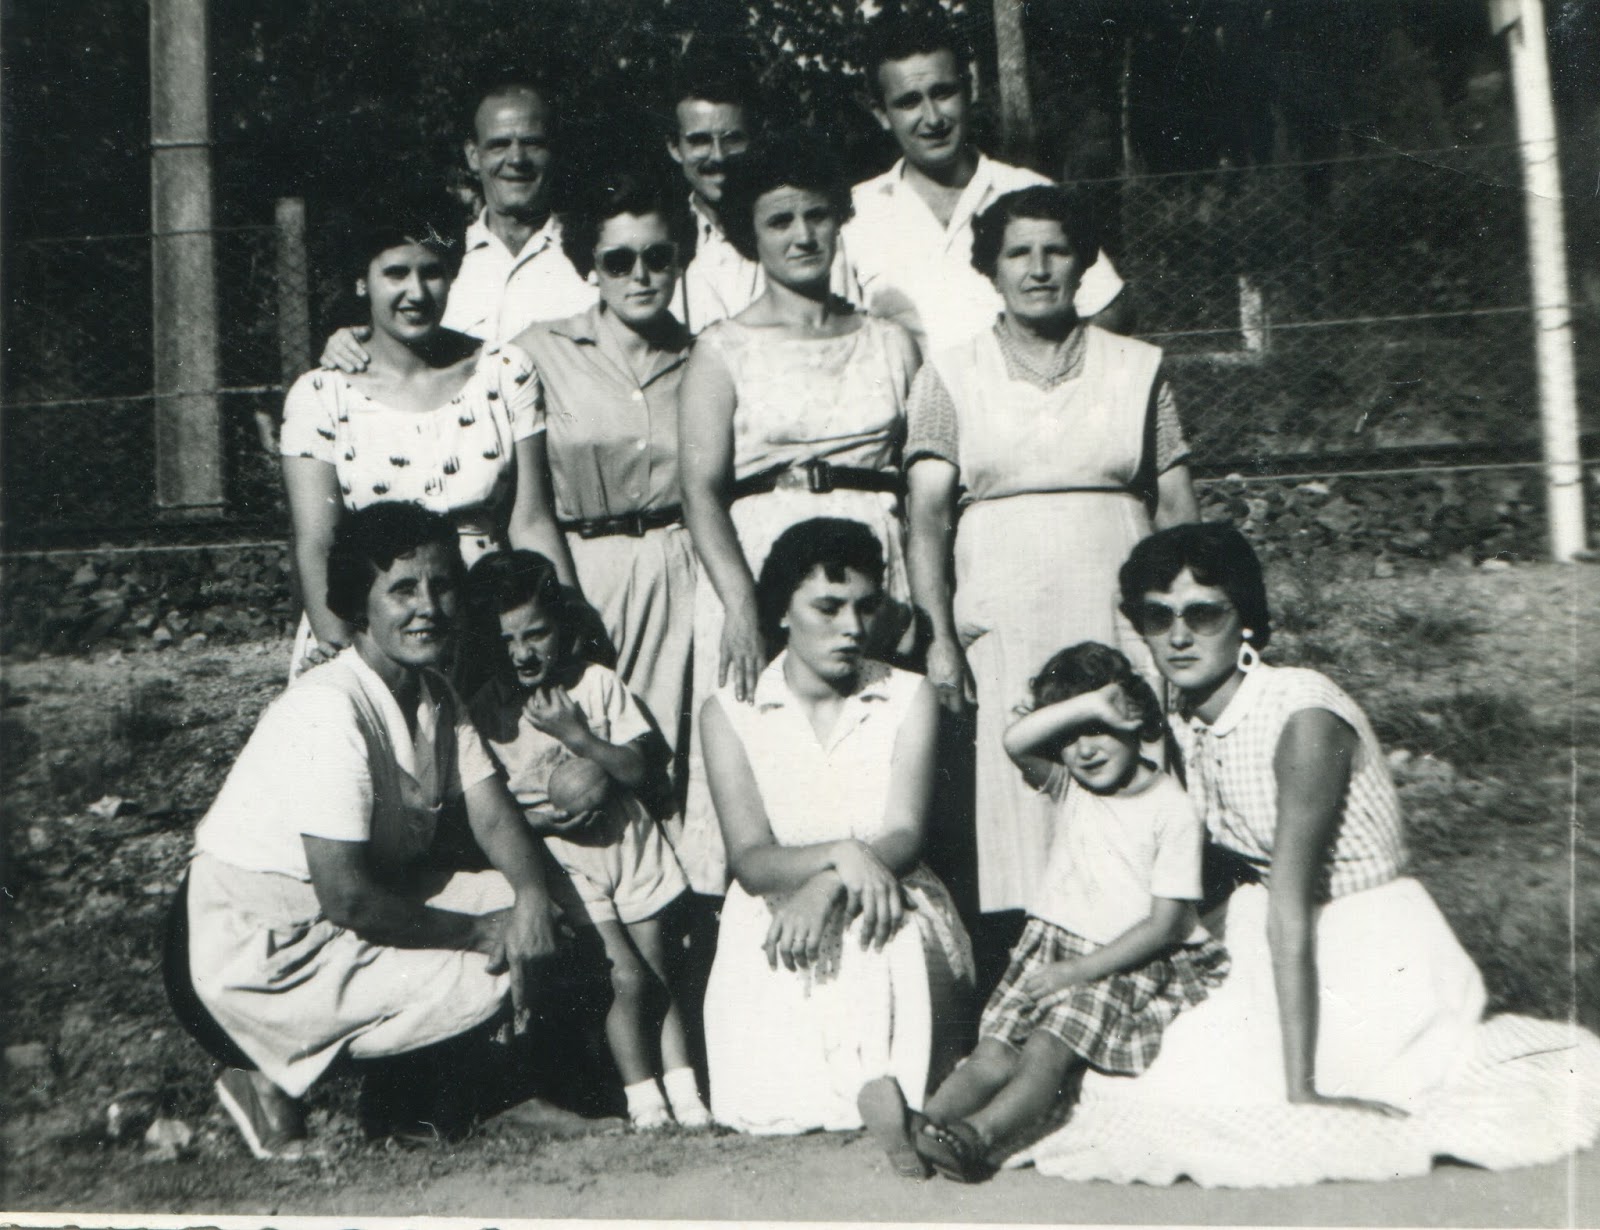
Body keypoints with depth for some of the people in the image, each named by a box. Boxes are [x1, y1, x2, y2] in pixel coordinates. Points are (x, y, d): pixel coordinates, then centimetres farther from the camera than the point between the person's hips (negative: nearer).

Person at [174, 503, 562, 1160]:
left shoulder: (437, 694, 2)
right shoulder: (328, 714, -26)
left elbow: (494, 816, 0)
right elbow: (346, 898, -27)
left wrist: (531, 894, -21)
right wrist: (480, 932, -18)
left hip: (371, 904, 9)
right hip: (269, 952, -9)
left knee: (533, 911, -6)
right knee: (485, 980, -22)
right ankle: (279, 1079, -5)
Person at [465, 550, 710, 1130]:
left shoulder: (597, 682, -1)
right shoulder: (486, 707, -5)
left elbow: (636, 769, -4)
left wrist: (575, 733, -16)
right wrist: (547, 816, -17)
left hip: (627, 840, 3)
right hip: (563, 858, -2)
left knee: (658, 973, 5)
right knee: (627, 978, -10)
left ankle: (684, 1093, 11)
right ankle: (643, 1099, 1)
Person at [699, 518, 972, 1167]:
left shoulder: (909, 698, 7)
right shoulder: (729, 712, 4)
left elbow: (905, 837, -8)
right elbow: (749, 860, -7)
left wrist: (825, 890, -30)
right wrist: (839, 854, -30)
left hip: (891, 913, 1)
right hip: (772, 920, 0)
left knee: (884, 933, -38)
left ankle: (882, 1105, -35)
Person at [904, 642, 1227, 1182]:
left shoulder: (1173, 810, -7)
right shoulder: (1068, 786, 7)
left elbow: (1164, 925, -11)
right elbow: (1016, 742, -15)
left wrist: (1076, 971, -15)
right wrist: (1088, 704, -23)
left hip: (1129, 963, -5)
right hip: (1052, 945, 5)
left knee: (1047, 1051, -28)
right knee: (992, 1053, -16)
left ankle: (977, 1136, -45)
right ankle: (922, 1128, -32)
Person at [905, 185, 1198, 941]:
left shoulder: (1138, 369, 13)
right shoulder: (951, 377, 9)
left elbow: (1177, 507, 11)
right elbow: (926, 515, 1)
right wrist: (938, 635, -10)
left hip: (1122, 624, 1)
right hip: (1002, 628, -1)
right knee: (1014, 810, -7)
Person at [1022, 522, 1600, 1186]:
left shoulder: (1305, 717, -25)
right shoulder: (1185, 721, -1)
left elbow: (1292, 909, -30)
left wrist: (1300, 1090, -30)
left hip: (1375, 960, -7)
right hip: (1269, 952, 8)